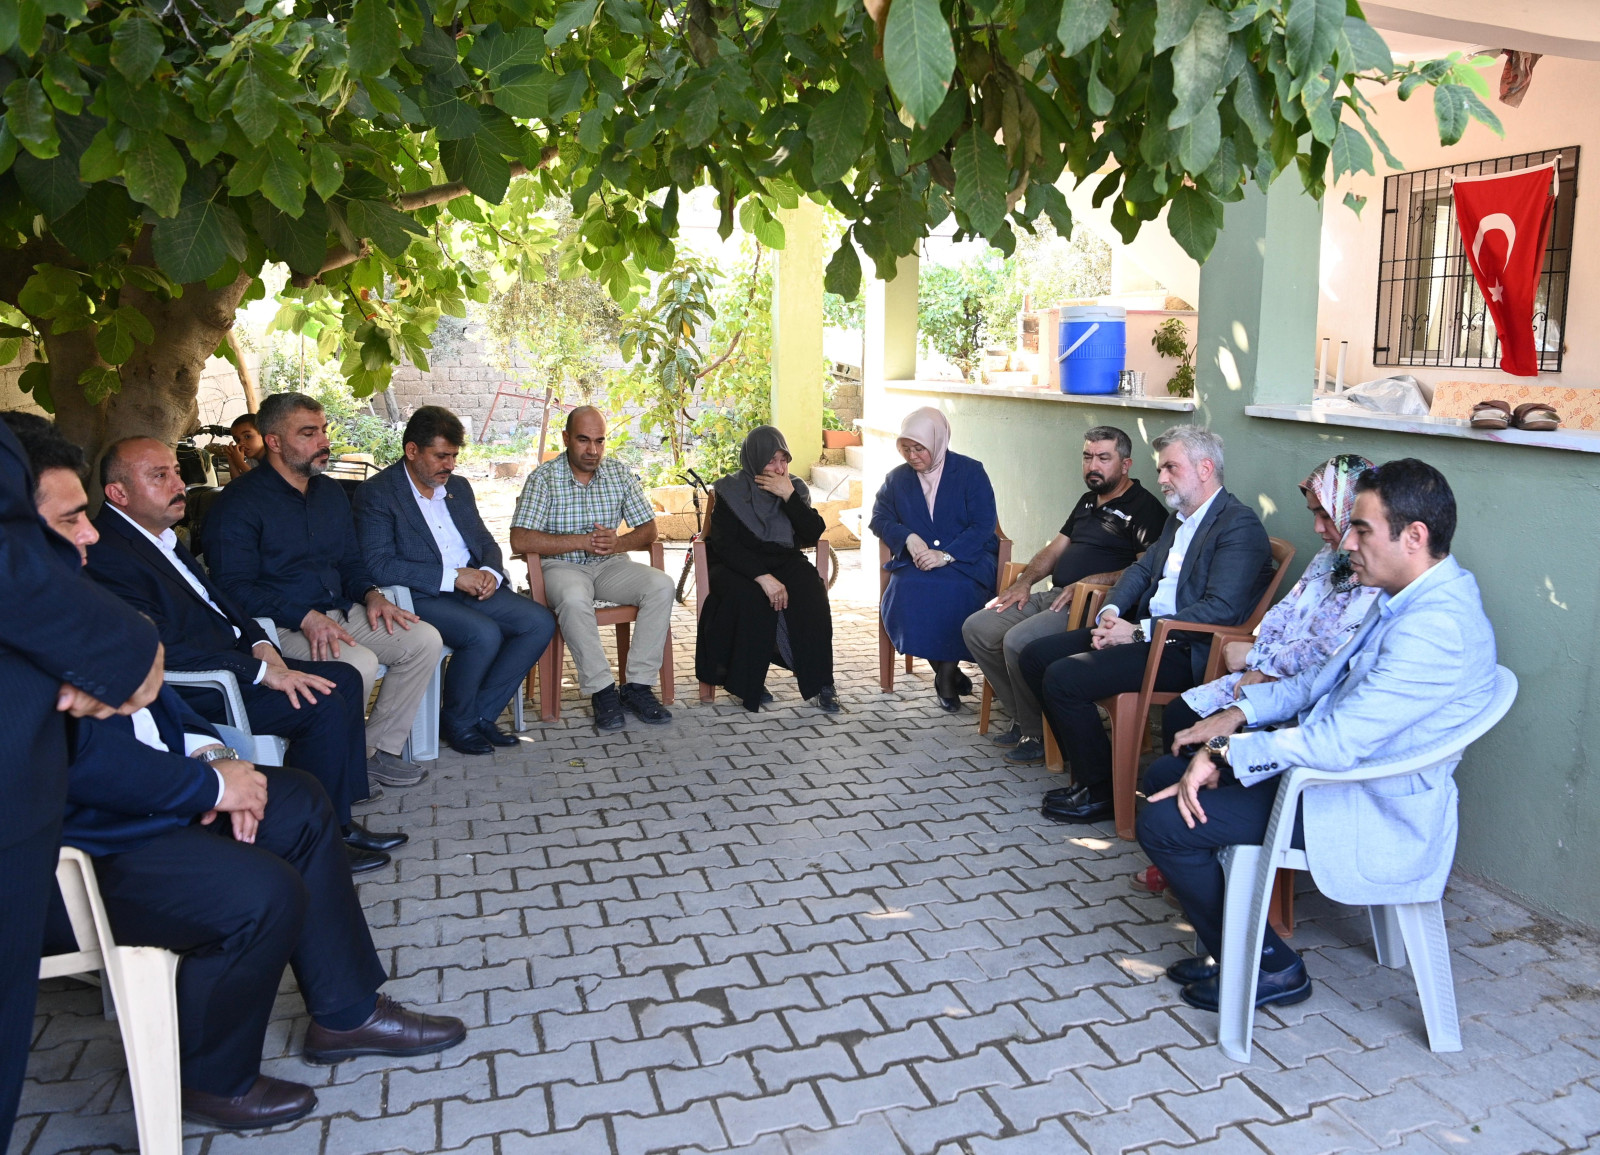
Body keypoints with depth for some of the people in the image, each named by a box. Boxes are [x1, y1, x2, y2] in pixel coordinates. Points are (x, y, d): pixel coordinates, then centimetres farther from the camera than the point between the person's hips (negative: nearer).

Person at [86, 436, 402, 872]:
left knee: (343, 678, 4)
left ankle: (340, 818, 7)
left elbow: (217, 598, 18)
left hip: (232, 656, 10)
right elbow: (165, 648, -25)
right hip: (189, 692, -10)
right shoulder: (107, 555, -19)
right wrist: (261, 671, -23)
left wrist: (261, 645, 0)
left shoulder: (163, 536, 12)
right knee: (322, 703, -21)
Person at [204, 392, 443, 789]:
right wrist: (306, 617, -26)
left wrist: (371, 594, 0)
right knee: (358, 663, -32)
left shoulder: (331, 492, 15)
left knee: (425, 639, -9)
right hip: (281, 628, -8)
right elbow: (234, 586, -16)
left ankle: (377, 750, -1)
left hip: (338, 613, 8)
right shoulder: (239, 502, -9)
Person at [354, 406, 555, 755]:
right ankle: (457, 723, -5)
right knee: (485, 633, -31)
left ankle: (481, 714, -2)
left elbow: (486, 543, 20)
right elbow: (378, 565, -17)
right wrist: (452, 577, -21)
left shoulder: (459, 487, 16)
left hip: (473, 586, 7)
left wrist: (491, 573, -6)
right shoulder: (376, 493, -6)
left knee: (540, 622, -13)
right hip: (420, 596, -7)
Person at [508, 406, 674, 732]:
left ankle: (638, 686, -21)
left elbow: (648, 530, 5)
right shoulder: (544, 478, -7)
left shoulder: (620, 473, 4)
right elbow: (520, 540, -17)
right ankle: (602, 691, -26)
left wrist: (618, 543, -18)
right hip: (562, 567, -4)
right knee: (574, 599, -38)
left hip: (610, 565, 4)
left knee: (661, 585, -24)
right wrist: (583, 541, -18)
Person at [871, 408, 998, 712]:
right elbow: (879, 518, 12)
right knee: (909, 589, -31)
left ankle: (946, 675, -17)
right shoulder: (897, 477, 11)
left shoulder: (971, 472, 0)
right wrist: (908, 538, -10)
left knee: (954, 590, -36)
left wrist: (946, 555, -21)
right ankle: (948, 673, -16)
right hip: (916, 560, 3)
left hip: (966, 559, -3)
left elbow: (984, 525, -7)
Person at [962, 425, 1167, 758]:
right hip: (1053, 597, 10)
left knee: (1018, 641, -30)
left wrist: (1089, 582, -20)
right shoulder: (1088, 502, 23)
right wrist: (1024, 581, 8)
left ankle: (1038, 735, -9)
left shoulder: (1145, 508, -5)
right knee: (976, 628, -3)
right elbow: (1054, 549, 25)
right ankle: (1022, 720, 3)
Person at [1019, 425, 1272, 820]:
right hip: (1145, 630, 10)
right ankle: (1087, 762, 11)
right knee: (1036, 656, 3)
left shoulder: (1240, 525, -12)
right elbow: (1142, 568, 20)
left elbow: (1222, 609, -22)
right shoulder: (1180, 517, 18)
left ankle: (1100, 790, -5)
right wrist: (1111, 611, -1)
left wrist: (1139, 631, -21)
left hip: (1186, 650, -10)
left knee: (1063, 677, -22)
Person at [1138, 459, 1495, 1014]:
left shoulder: (1436, 628, -28)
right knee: (1166, 774, 11)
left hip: (1369, 814, -10)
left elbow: (1337, 743, -31)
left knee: (1163, 822, -15)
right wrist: (1241, 712, 0)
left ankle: (1269, 968, 6)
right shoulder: (1408, 597, 5)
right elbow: (1324, 677, 14)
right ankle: (1229, 947, 21)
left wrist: (1224, 751, -22)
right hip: (1344, 765, 10)